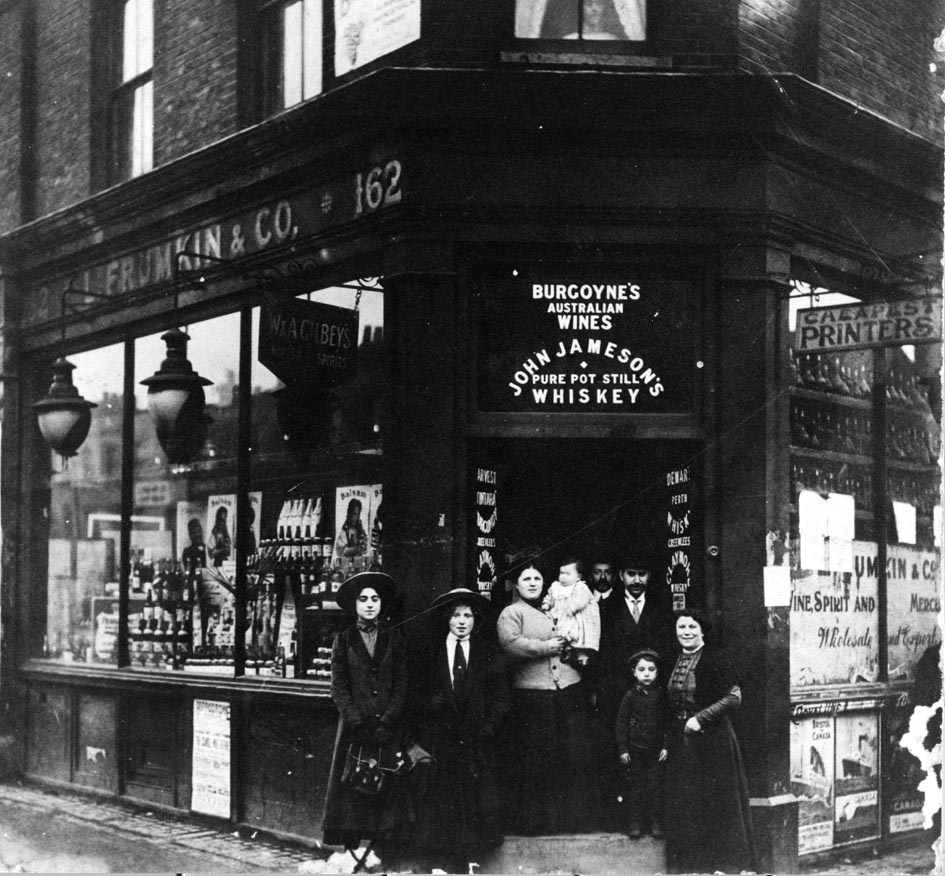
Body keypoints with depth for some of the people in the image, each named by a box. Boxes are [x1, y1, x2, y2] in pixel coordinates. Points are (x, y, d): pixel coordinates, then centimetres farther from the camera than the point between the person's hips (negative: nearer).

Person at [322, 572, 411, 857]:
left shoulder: (393, 639, 9)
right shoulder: (343, 640, 8)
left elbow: (402, 684, 4)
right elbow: (338, 688, 2)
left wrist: (388, 722, -8)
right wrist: (357, 723, -10)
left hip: (389, 728, 1)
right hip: (355, 728, 0)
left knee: (387, 790, -4)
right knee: (352, 789, -4)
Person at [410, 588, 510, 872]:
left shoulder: (487, 654, 10)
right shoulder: (431, 653, 9)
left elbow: (500, 694, 7)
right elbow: (416, 693, 8)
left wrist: (491, 723, -6)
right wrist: (429, 704, -11)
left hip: (476, 740, 1)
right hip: (440, 739, 0)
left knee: (475, 800, -2)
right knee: (441, 800, -3)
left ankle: (469, 854, 6)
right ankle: (448, 858, 4)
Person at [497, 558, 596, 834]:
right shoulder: (511, 613, 3)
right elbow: (511, 644, -16)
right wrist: (546, 647, -11)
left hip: (570, 690, 6)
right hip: (532, 695, -6)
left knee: (576, 757, 3)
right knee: (534, 760, -3)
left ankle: (576, 817, 12)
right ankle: (534, 819, 7)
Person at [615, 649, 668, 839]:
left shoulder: (661, 695, 0)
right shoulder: (630, 696, -4)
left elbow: (667, 722, 5)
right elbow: (621, 723, -2)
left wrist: (665, 746, 0)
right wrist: (623, 749, -4)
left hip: (656, 749, 1)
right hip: (635, 749, -1)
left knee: (655, 785, 4)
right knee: (635, 785, 5)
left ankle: (655, 821, 12)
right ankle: (636, 821, 12)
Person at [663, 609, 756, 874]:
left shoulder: (715, 659, -10)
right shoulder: (674, 662, 9)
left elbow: (734, 697, -15)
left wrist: (700, 718, -19)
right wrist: (667, 740, 9)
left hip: (711, 740, -6)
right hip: (680, 742, 6)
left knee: (715, 800, 0)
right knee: (683, 803, 8)